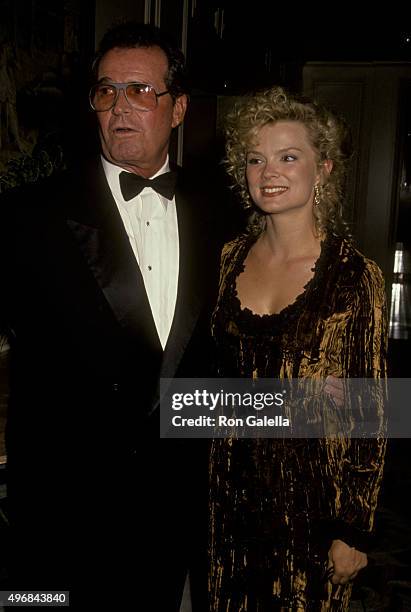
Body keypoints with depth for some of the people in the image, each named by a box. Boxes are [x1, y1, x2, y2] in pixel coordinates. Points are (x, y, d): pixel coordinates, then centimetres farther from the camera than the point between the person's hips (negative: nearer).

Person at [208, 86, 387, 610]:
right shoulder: (232, 257, 0)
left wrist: (354, 531, -8)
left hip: (310, 490, -4)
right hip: (231, 483, 4)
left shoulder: (355, 276, -14)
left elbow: (369, 414, -11)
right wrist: (211, 478, 9)